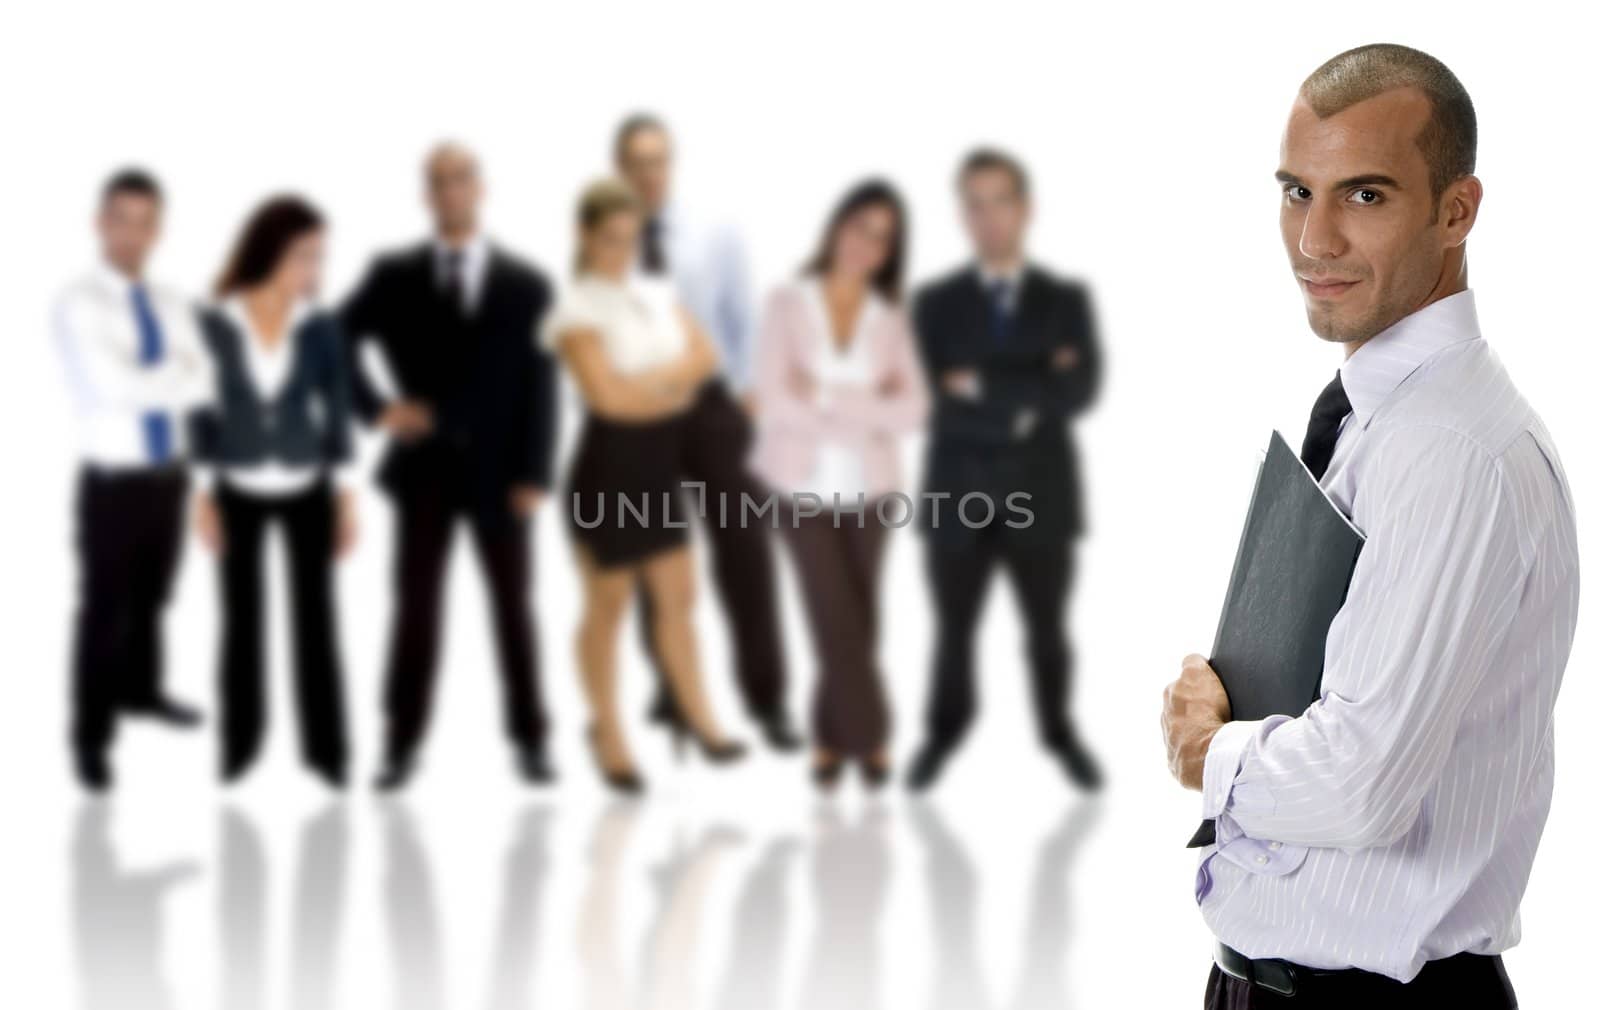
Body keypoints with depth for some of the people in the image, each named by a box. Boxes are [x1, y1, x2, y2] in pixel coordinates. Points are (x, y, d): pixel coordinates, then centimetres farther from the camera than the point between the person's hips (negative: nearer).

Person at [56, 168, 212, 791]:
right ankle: (91, 738, 7)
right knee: (104, 608, -2)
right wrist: (176, 377, -12)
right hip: (113, 479, -6)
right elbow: (113, 384, -25)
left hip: (169, 473, 6)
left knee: (152, 594, 22)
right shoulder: (79, 305, -12)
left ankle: (140, 689, 42)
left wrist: (150, 382, -19)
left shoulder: (171, 306, 8)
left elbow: (202, 384, -3)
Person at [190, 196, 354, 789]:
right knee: (242, 620, 6)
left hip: (305, 492, 0)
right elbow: (204, 412, -3)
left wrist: (346, 497, -3)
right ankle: (240, 741, 17)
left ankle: (324, 746, 7)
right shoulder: (215, 326, -10)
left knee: (315, 617, 1)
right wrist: (203, 496, -4)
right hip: (240, 493, 0)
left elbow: (337, 413, -1)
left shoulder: (320, 329, -8)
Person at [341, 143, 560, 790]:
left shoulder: (525, 285, 4)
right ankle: (402, 745, 6)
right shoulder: (394, 276, 4)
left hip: (499, 470, 0)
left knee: (513, 610, 7)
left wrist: (533, 475, -9)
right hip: (425, 465, 0)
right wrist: (376, 407, -6)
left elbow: (538, 385, -1)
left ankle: (529, 741, 15)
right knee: (416, 608, 2)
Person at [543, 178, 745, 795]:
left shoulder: (658, 296, 10)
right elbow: (607, 395, -19)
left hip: (661, 463, 6)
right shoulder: (577, 309, -10)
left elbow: (704, 357, -1)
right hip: (610, 463, -6)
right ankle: (608, 733, 14)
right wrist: (672, 384, -7)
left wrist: (645, 381, -15)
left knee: (677, 598, 7)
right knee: (607, 606, 4)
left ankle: (697, 716, 13)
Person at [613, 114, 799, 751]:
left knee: (744, 552, -4)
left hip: (710, 406, 0)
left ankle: (767, 698, 0)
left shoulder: (716, 239, 4)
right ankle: (672, 687, 23)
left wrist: (745, 396, 0)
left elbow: (743, 325, 8)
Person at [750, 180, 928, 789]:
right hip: (804, 487, -2)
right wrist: (867, 408, -13)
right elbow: (779, 400, -13)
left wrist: (829, 396, -17)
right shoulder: (787, 305, -4)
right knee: (837, 619, -8)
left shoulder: (891, 319, 2)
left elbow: (911, 412, -8)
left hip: (867, 490, 2)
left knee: (856, 622, 3)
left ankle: (832, 737, 17)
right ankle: (869, 733, 6)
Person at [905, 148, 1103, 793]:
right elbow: (943, 397, -10)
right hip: (958, 497, 0)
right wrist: (1035, 387, -16)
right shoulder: (936, 303, 2)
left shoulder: (1065, 300, 3)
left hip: (1039, 498, 0)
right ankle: (943, 733, 31)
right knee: (954, 630, 12)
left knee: (1047, 630, 12)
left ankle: (1059, 733, 32)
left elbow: (1079, 391, -12)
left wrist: (991, 389, -17)